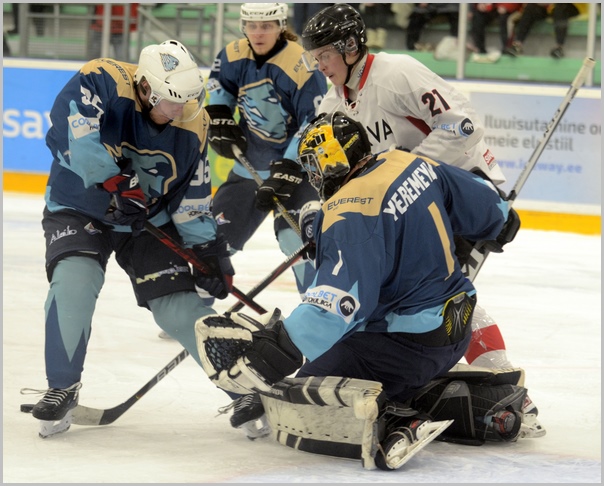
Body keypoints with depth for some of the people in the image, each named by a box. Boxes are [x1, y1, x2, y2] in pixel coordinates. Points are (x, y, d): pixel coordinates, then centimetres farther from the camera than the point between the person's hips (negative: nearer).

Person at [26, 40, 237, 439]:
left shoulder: (192, 124, -11)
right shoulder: (100, 81, -26)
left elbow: (193, 197, -1)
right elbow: (70, 136, -38)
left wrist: (209, 249, -5)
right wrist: (113, 180, -40)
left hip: (149, 221, 3)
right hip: (79, 210, -3)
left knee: (180, 308, -7)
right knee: (74, 282, -28)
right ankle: (62, 389, -10)